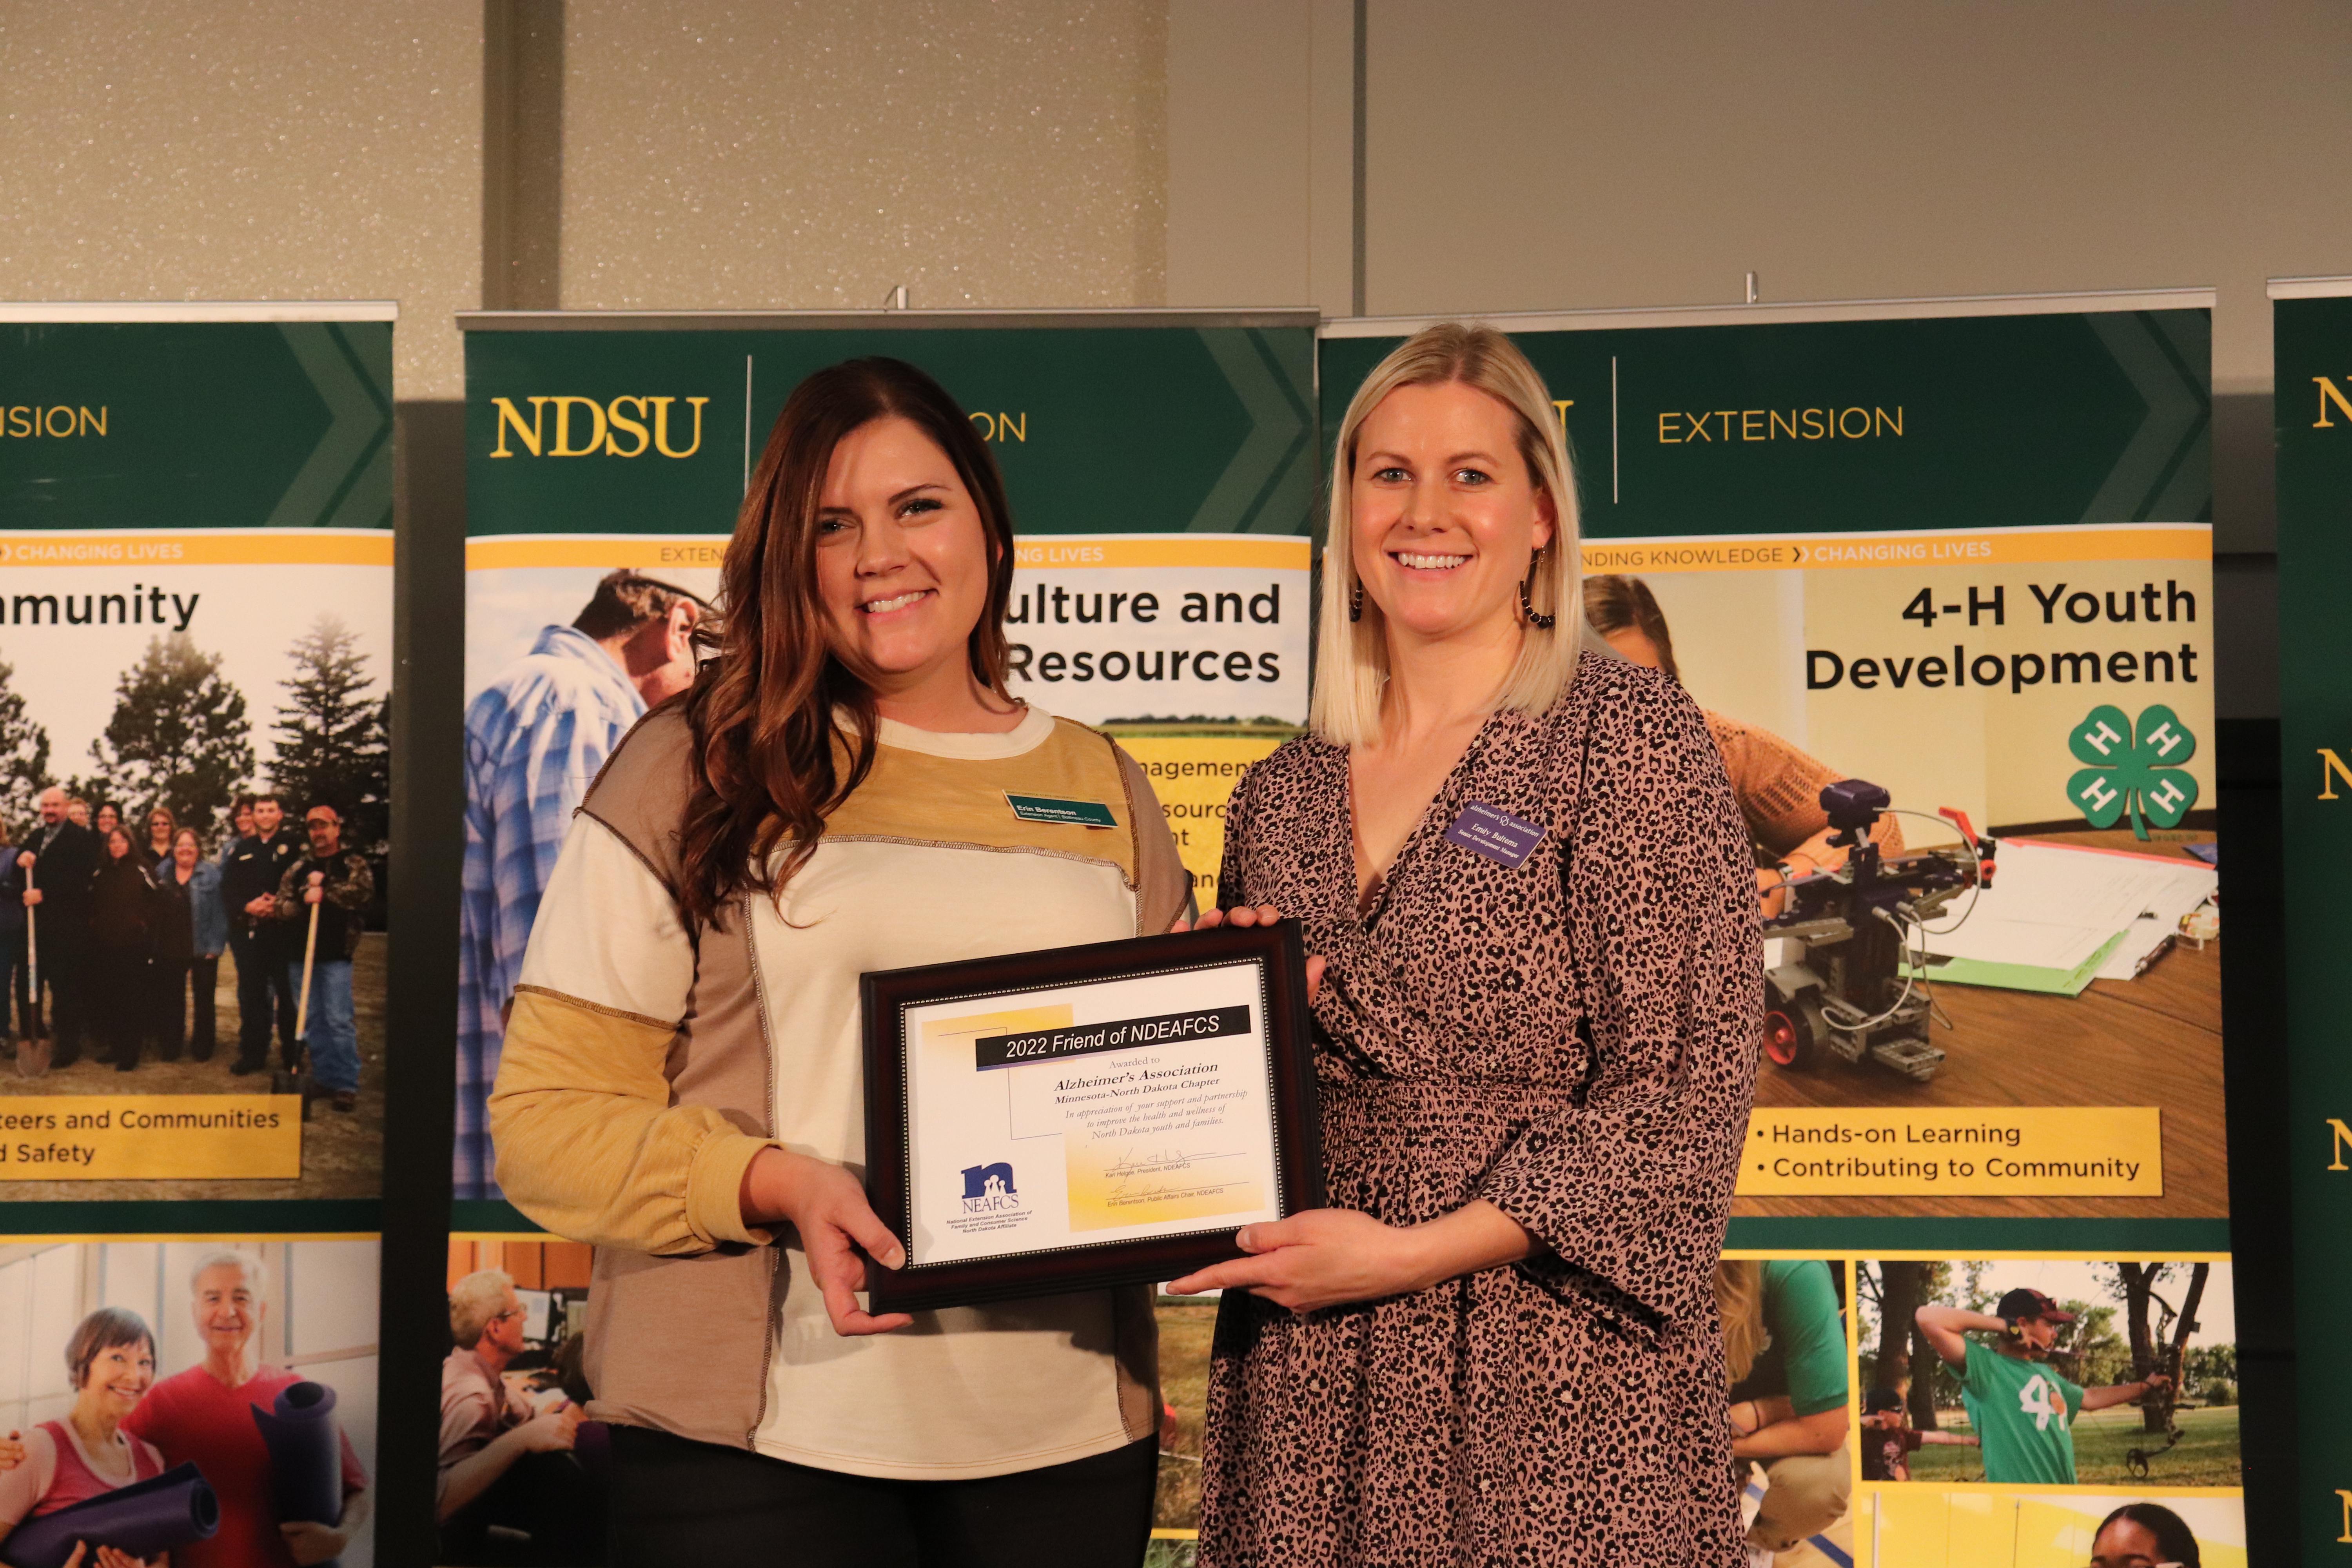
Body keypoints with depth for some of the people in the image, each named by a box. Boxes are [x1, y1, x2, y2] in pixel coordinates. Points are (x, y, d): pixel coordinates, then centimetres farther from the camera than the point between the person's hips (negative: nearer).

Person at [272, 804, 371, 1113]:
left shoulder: (353, 863, 5)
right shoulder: (297, 869, 16)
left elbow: (364, 889, -14)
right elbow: (282, 908, 7)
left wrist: (325, 892, -11)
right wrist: (305, 900, -12)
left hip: (336, 952, -5)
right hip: (299, 952, 5)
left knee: (339, 1019, -9)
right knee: (312, 1020, 7)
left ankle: (346, 1084, -8)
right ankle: (325, 1078, 15)